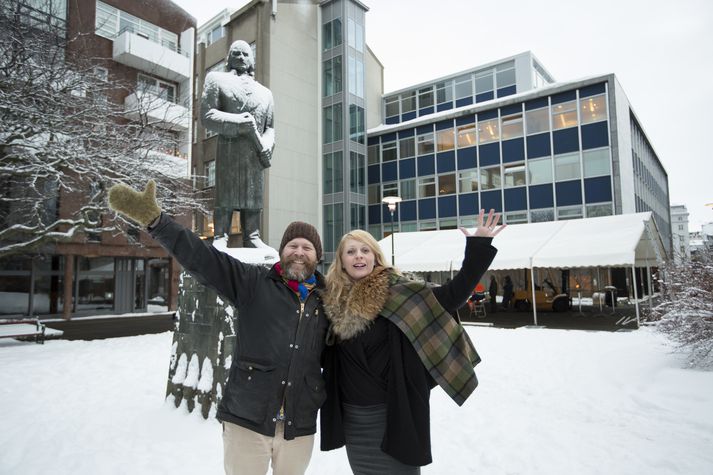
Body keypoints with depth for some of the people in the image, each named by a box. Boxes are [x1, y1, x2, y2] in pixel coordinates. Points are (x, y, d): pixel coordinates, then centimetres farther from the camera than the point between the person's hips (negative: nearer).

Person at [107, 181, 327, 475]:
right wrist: (153, 219, -23)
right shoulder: (254, 283, -4)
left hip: (299, 429, 3)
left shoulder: (326, 301, 4)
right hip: (246, 422, -2)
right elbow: (201, 257, -13)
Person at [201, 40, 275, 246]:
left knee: (253, 205, 2)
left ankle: (253, 244, 5)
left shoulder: (265, 92, 26)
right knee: (225, 202, -7)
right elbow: (207, 115, 2)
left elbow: (270, 128, 19)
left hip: (255, 157, 4)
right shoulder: (217, 79, 15)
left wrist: (267, 146, -4)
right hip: (228, 152, -4)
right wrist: (239, 123, -13)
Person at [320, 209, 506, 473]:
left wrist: (478, 249, -23)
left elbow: (452, 295, -18)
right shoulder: (333, 301, 1)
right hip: (352, 419, 5)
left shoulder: (398, 294, -11)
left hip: (394, 415, -4)